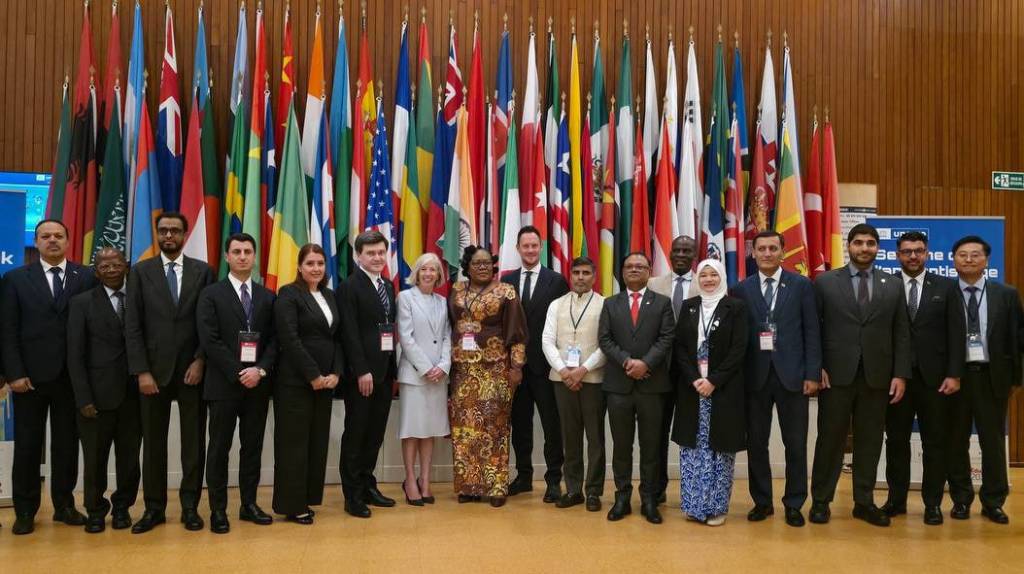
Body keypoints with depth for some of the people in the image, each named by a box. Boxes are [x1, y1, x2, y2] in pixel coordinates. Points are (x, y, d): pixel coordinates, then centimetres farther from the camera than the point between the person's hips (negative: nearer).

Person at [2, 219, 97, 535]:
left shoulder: (86, 277, 3)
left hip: (71, 376, 0)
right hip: (30, 376, 0)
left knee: (67, 444, 8)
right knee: (27, 445, 6)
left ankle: (64, 505, 20)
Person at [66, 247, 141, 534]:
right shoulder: (82, 303, 2)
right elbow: (75, 355, -1)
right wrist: (83, 398, -7)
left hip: (133, 394, 1)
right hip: (98, 395, -1)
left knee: (129, 457, 8)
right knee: (95, 458, 7)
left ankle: (122, 507, 25)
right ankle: (95, 510, 25)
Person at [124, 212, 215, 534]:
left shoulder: (202, 271, 4)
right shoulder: (141, 272, 5)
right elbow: (132, 326, 0)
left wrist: (200, 361, -9)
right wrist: (141, 371, -8)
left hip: (192, 369, 0)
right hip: (154, 370, 1)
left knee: (194, 441, 4)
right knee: (153, 441, 7)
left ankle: (190, 506, 14)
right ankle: (154, 507, 17)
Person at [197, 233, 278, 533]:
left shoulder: (267, 296, 10)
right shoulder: (211, 294, -1)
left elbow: (274, 339, 6)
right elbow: (210, 341, -9)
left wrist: (261, 370, -10)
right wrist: (238, 374, -14)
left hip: (258, 383, 3)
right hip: (224, 384, -3)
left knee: (253, 446, 9)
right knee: (219, 448, 4)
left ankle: (249, 504, 19)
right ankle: (218, 510, 12)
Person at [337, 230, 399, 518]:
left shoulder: (388, 287, 14)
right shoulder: (349, 287, -9)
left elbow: (390, 328, 14)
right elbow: (350, 333, -15)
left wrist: (392, 368, 8)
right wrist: (362, 371, -19)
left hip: (384, 372, 7)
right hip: (361, 374, -7)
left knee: (375, 433, 13)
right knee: (355, 434, 3)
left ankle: (367, 485, 24)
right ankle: (353, 495, 12)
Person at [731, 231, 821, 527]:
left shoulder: (801, 285, 3)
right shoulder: (741, 290, 5)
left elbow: (812, 332, 1)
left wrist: (812, 374, -5)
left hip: (791, 374, -1)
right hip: (755, 376, 1)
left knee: (796, 444, 5)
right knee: (756, 442, 7)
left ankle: (794, 504, 19)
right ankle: (762, 501, 21)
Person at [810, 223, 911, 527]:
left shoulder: (893, 285, 8)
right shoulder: (825, 282, 2)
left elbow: (901, 334, 7)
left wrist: (900, 374, 0)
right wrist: (816, 367, -7)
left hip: (876, 376, 2)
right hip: (836, 374, -2)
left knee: (869, 442, 8)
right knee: (830, 439, 4)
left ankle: (864, 502, 19)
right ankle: (821, 501, 15)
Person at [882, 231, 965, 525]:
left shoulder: (946, 287, 5)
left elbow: (956, 334, 1)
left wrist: (954, 374, -6)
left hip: (934, 377, 0)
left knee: (936, 442, 6)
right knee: (896, 440, 8)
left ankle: (933, 503, 16)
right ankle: (896, 499, 19)